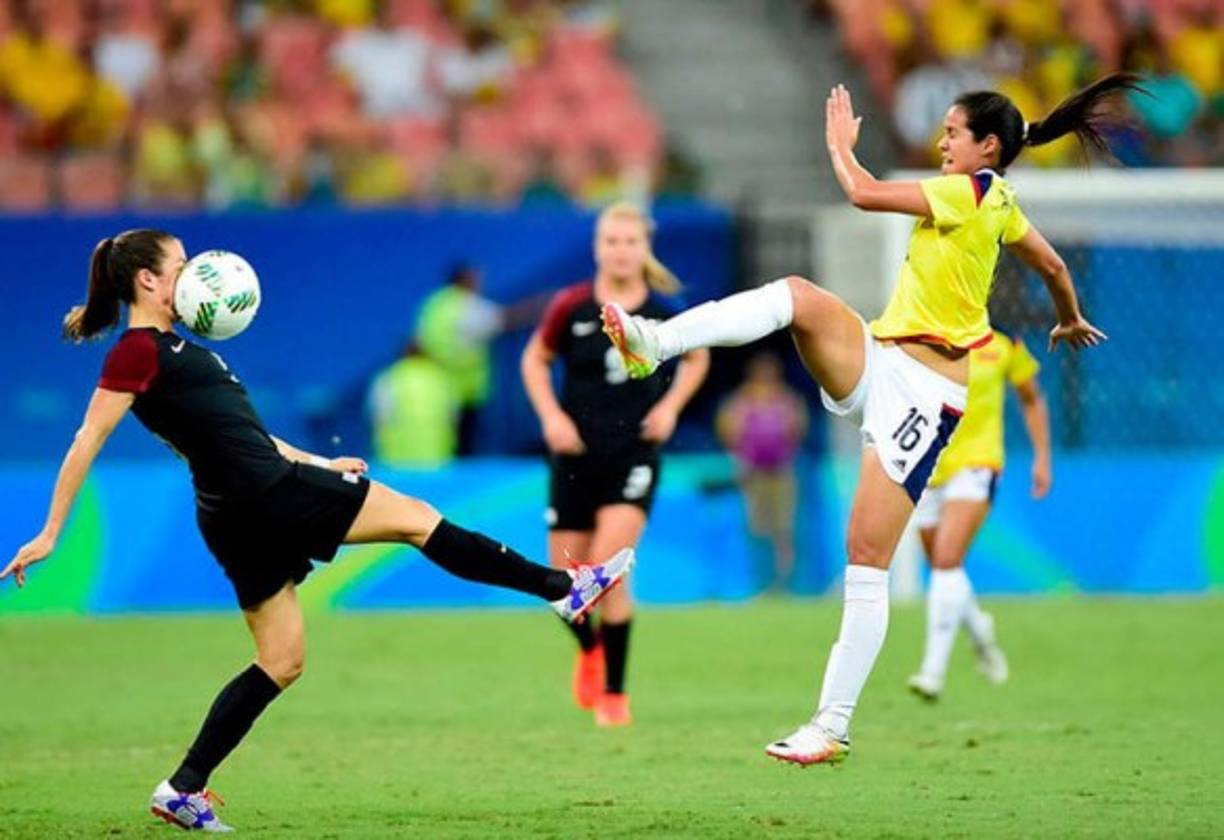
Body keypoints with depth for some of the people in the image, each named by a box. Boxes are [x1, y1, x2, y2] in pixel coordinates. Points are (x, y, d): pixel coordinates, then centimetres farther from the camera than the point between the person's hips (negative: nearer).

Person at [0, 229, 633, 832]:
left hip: (277, 490, 10)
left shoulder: (168, 348, 20)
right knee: (416, 518, -1)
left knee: (281, 663, 11)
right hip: (262, 502, -10)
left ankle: (183, 791, 9)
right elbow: (88, 440, -14)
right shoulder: (138, 352, -10)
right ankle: (562, 587, 7)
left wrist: (316, 464, 24)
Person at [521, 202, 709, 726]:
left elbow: (697, 358, 16)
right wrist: (550, 414, -4)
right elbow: (535, 358, 10)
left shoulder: (664, 312, -3)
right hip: (576, 455, 2)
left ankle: (614, 694, -8)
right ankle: (589, 650, 39)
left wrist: (671, 406, 2)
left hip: (634, 452, -1)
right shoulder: (572, 307, -5)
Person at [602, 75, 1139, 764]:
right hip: (877, 364, 9)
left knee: (867, 562, -8)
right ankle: (653, 344, -34)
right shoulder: (1001, 204, 13)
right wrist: (1071, 322, 50)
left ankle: (833, 726, -6)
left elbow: (864, 193, -19)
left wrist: (841, 143, 1)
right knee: (797, 296, -19)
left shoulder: (970, 191, -14)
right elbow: (1053, 266, 30)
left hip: (923, 392, -9)